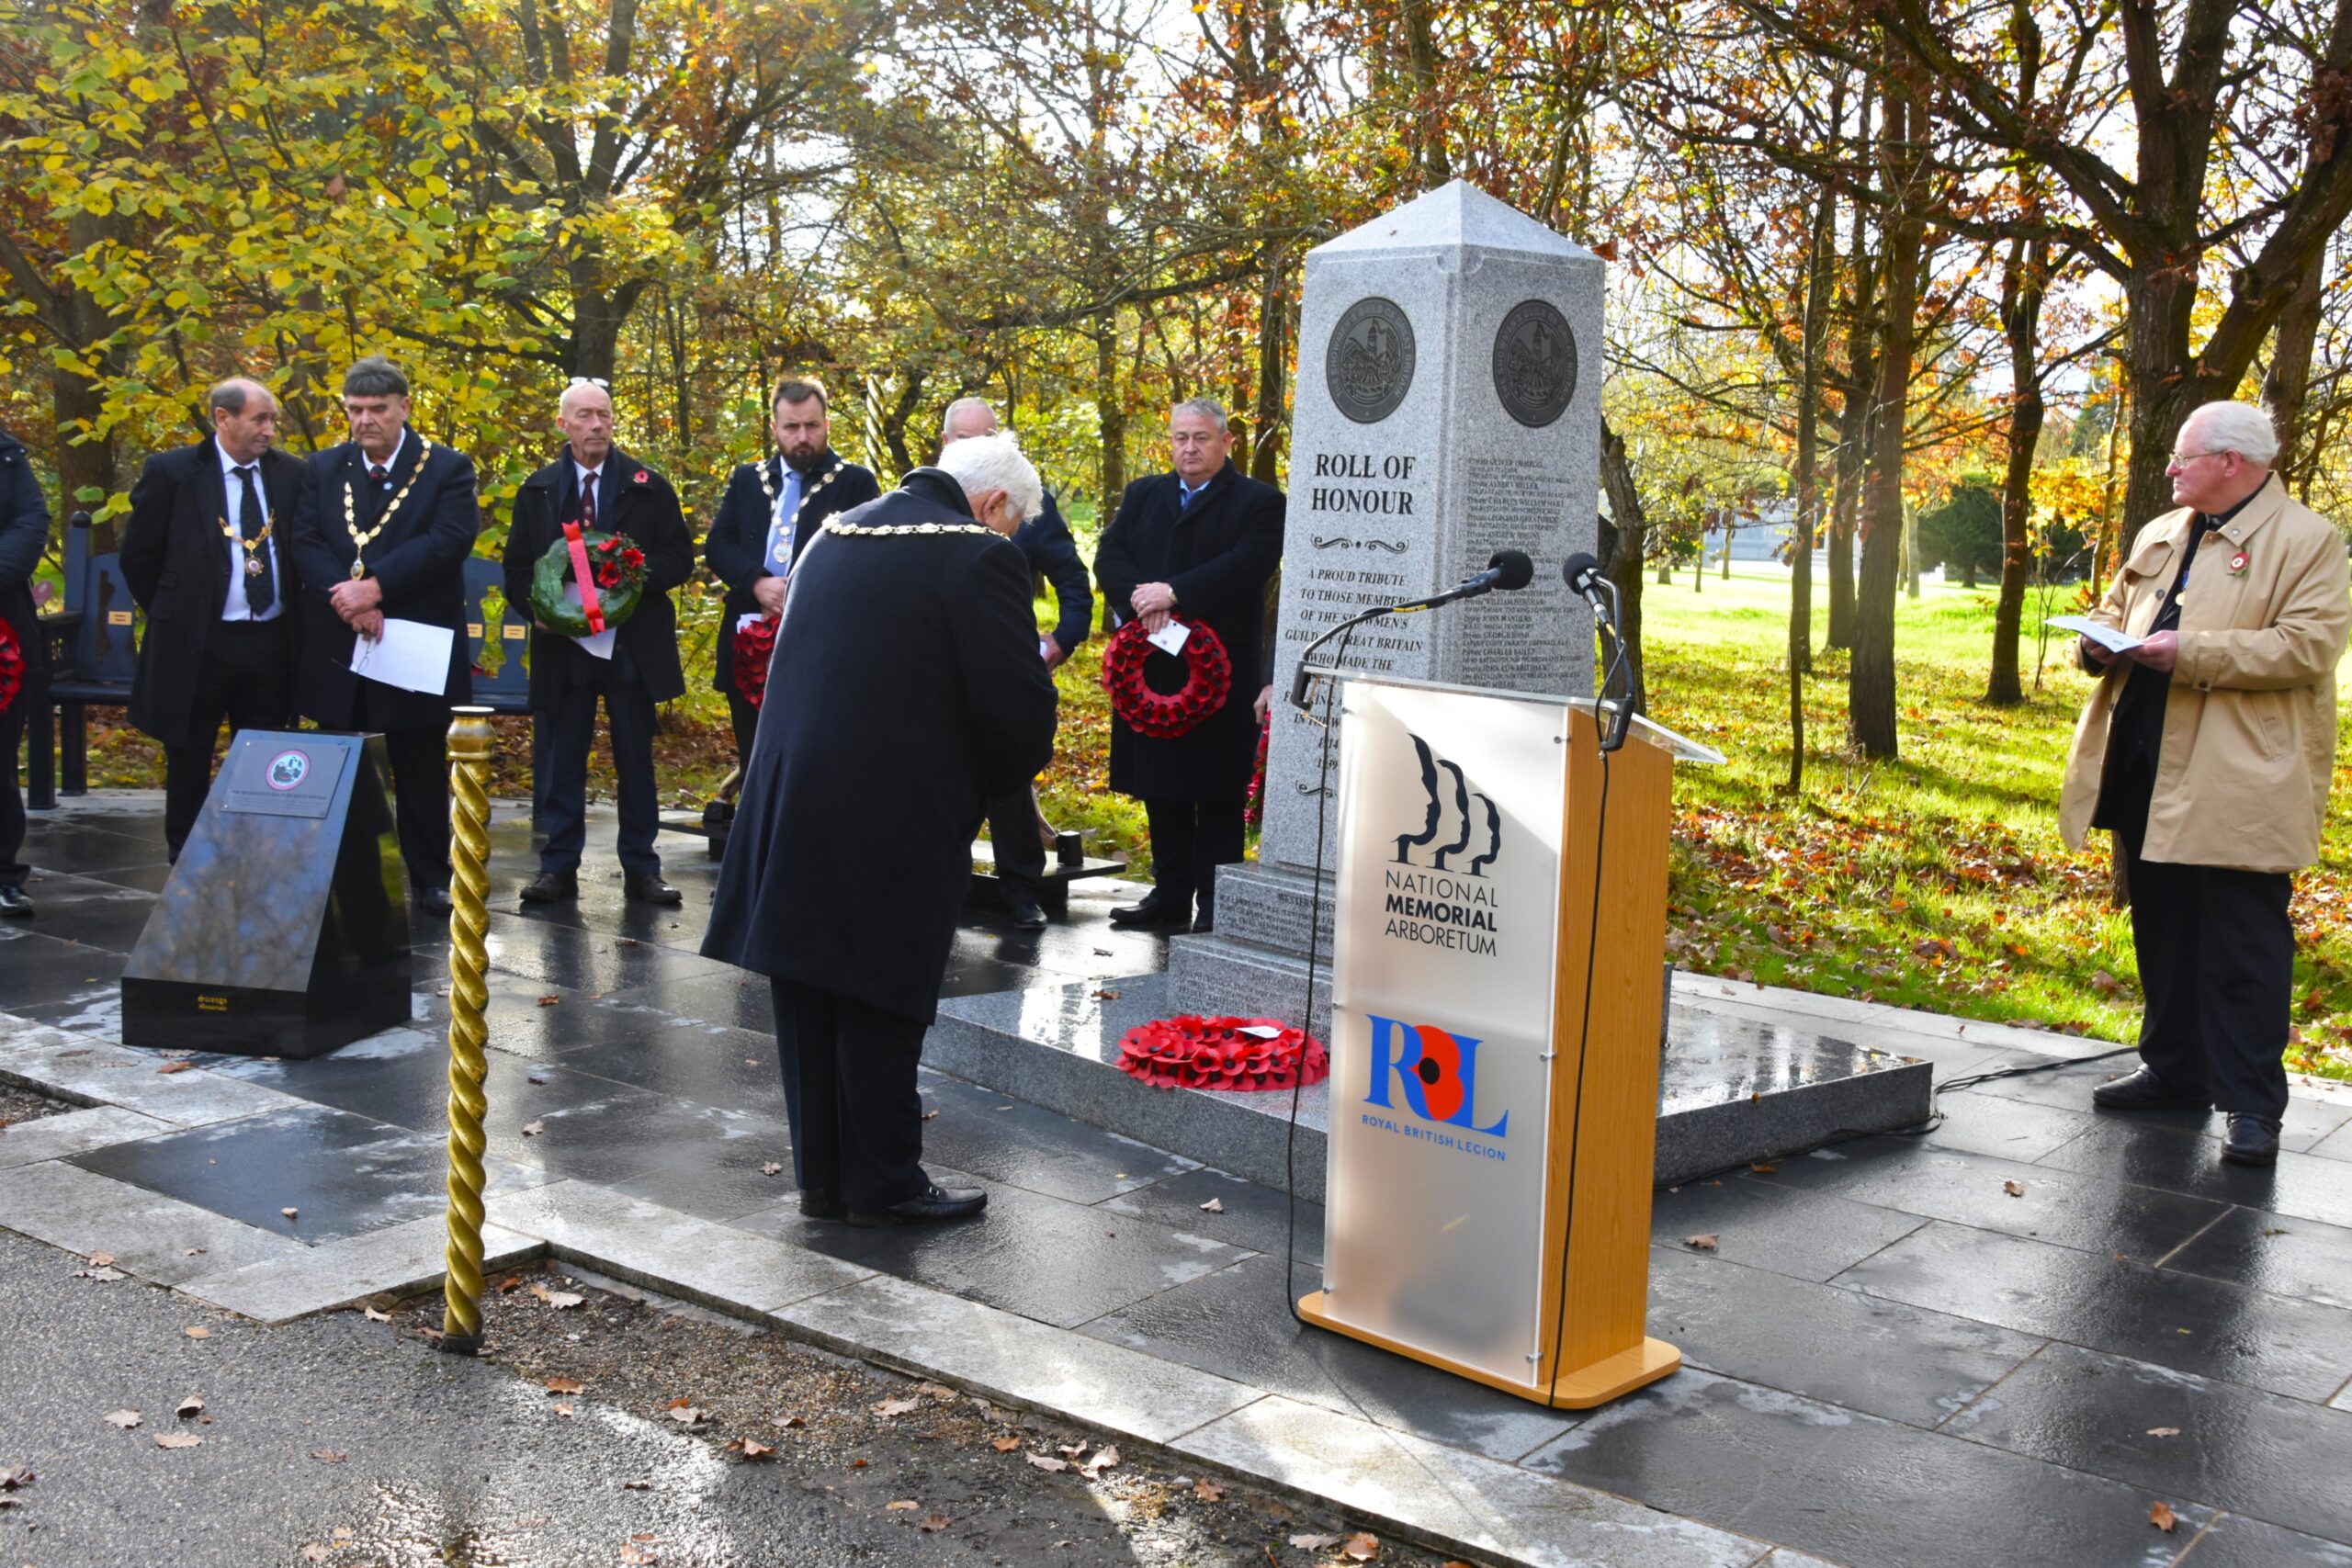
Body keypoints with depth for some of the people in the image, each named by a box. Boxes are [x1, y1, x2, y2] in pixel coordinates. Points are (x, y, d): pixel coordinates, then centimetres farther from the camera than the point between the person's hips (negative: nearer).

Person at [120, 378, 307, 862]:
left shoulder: (291, 474, 5)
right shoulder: (171, 472, -4)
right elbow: (138, 555, 2)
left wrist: (290, 611, 7)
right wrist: (171, 617, 5)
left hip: (272, 643, 3)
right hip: (196, 645, -3)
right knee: (188, 767, 7)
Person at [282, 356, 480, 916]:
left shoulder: (447, 468, -1)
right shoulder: (324, 469, 10)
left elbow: (450, 540, -14)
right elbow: (303, 542, 0)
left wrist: (374, 587, -20)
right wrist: (349, 600, -17)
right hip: (336, 652, 3)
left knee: (422, 770, 6)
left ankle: (430, 879, 15)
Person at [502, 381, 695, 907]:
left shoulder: (649, 487, 3)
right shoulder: (537, 490, 8)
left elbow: (680, 558, 1)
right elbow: (517, 566, 10)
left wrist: (637, 574, -17)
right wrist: (536, 606, -10)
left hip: (633, 644, -1)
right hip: (561, 644, 1)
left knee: (636, 760, 5)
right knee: (560, 762, 4)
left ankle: (641, 869, 13)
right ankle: (558, 868, 11)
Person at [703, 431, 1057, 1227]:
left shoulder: (834, 535, 13)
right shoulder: (980, 558, -11)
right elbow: (1020, 707, -14)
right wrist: (1000, 777, 7)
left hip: (789, 807, 7)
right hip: (894, 822, -7)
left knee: (809, 1000, 14)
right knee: (880, 1003, 4)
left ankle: (820, 1176, 25)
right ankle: (884, 1184, 16)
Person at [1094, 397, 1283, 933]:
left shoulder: (1258, 502, 0)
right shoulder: (1142, 496, 15)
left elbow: (1247, 564, -16)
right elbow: (1109, 557, 3)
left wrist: (1174, 593, -21)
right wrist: (1142, 600, -16)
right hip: (1152, 665, 5)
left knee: (1218, 793, -1)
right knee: (1160, 788, 11)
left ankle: (1214, 904, 5)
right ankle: (1170, 894, 21)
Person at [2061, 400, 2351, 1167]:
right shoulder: (2159, 535, 17)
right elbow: (2114, 608, 27)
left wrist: (2190, 653, -22)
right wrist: (2100, 642, 2)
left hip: (2238, 782, -8)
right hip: (2146, 769, 8)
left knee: (2244, 945, -4)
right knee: (2162, 932, 15)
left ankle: (2253, 1104, 2)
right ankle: (2174, 1071, 27)